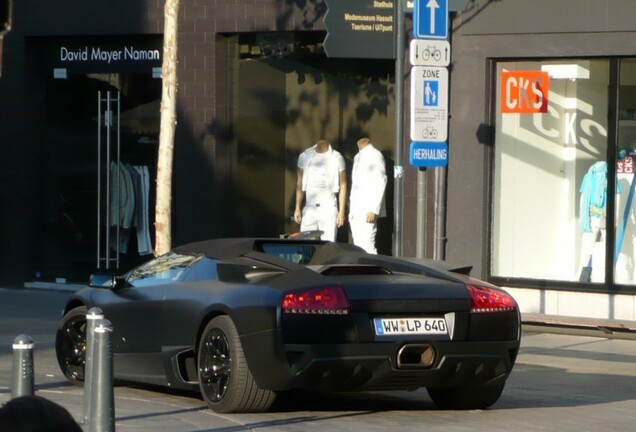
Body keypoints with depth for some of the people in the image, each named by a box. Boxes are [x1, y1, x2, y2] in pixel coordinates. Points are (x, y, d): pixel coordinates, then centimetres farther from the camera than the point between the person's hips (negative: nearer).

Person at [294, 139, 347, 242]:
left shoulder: (336, 158, -1)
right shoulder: (305, 156, 6)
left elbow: (343, 185, 1)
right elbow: (300, 183, 10)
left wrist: (342, 211, -3)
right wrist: (297, 207, 4)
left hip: (329, 208, -2)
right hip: (309, 208, 2)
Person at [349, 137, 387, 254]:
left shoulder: (375, 156, -8)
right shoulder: (358, 157, 19)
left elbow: (380, 183, -14)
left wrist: (373, 209, -19)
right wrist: (351, 208, 14)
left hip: (368, 210, -8)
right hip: (356, 210, 8)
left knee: (367, 247, -15)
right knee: (358, 246, 6)